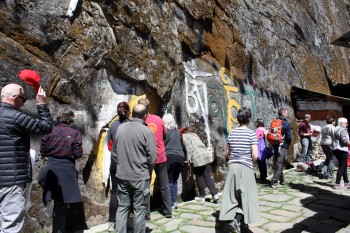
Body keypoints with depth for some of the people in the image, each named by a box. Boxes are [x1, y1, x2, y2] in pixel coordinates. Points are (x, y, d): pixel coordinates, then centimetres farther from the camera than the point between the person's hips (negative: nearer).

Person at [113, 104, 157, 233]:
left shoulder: (120, 128, 1)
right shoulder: (146, 131, -14)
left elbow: (114, 151, 10)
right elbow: (152, 157, -12)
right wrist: (147, 171, 6)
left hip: (121, 175, 5)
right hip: (140, 177, -4)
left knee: (122, 207, 15)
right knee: (139, 209, 9)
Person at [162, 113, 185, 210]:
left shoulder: (165, 130, -3)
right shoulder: (177, 130, 11)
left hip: (169, 157, -5)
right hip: (179, 157, 5)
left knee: (169, 181, 2)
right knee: (174, 180, 15)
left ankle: (171, 203, 4)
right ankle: (175, 202, 16)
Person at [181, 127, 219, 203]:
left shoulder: (184, 136, 5)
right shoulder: (194, 134, 27)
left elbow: (189, 148, -6)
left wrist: (189, 160, -7)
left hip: (197, 158, -6)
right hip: (206, 154, 6)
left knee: (199, 177, 5)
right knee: (208, 176, 7)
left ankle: (202, 197, 13)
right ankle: (215, 195, 0)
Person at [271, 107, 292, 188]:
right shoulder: (286, 123, -8)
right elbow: (289, 137, -11)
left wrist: (273, 144, 16)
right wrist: (288, 145, 6)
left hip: (275, 146, 7)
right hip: (282, 146, -7)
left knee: (277, 163, 14)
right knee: (279, 164, -4)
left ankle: (281, 181, 26)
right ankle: (274, 182, -5)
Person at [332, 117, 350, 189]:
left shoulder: (336, 129, 17)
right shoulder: (342, 130, -12)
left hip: (336, 150, 10)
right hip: (342, 150, -10)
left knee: (344, 167, 18)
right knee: (342, 167, -4)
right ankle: (337, 184, -3)